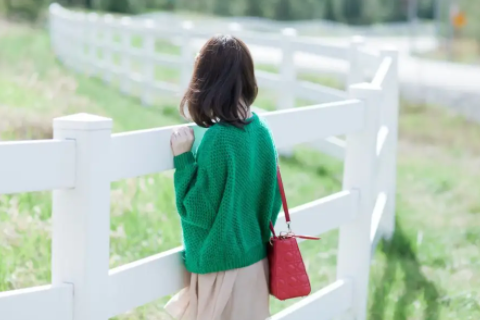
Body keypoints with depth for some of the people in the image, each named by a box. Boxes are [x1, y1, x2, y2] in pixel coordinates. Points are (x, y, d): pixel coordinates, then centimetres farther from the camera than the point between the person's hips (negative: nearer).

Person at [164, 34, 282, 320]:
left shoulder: (217, 139, -21)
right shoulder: (261, 131, 1)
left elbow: (199, 211, -17)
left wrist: (184, 158, -13)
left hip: (222, 267, -7)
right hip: (254, 262, 7)